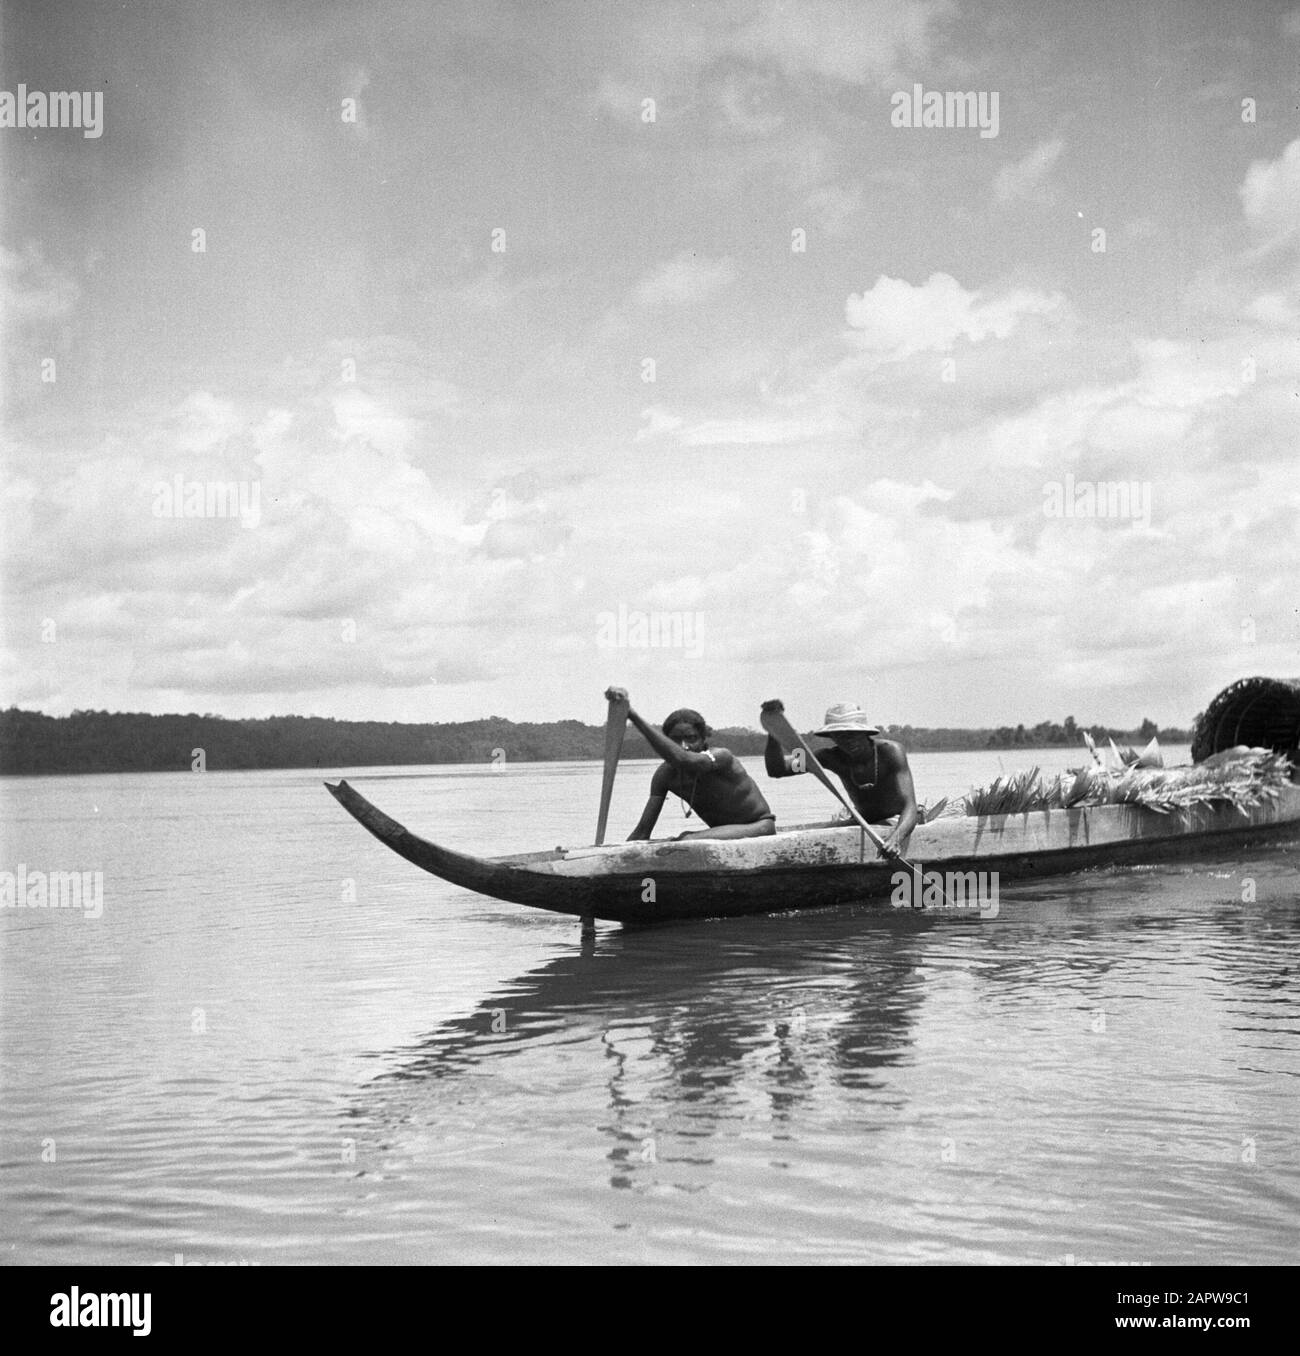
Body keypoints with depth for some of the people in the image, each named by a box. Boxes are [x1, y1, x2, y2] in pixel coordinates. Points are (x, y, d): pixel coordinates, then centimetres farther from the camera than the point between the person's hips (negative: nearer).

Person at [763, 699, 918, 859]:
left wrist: (895, 838, -55)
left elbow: (909, 809, -33)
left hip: (899, 824, -4)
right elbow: (776, 770, -17)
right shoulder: (834, 758, -11)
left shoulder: (891, 751, -23)